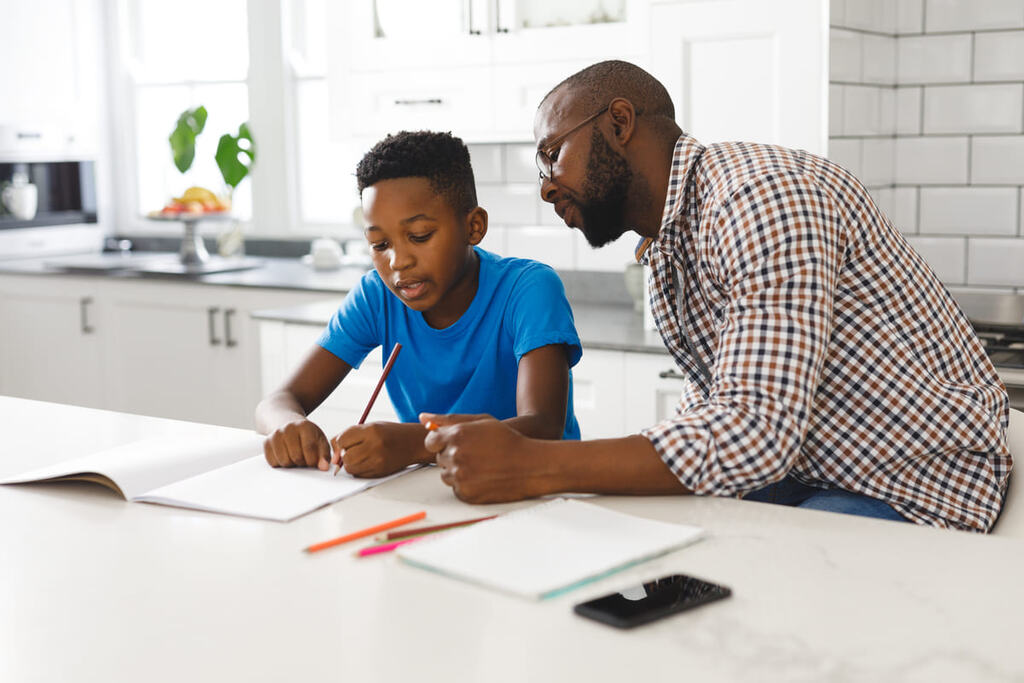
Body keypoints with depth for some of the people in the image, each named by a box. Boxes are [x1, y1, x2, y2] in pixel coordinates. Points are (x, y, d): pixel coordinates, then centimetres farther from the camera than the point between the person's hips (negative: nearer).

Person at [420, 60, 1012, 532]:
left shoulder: (765, 196, -24)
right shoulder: (666, 243, 8)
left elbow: (760, 432, -33)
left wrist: (533, 467, -34)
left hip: (908, 492, -8)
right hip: (796, 469, 8)